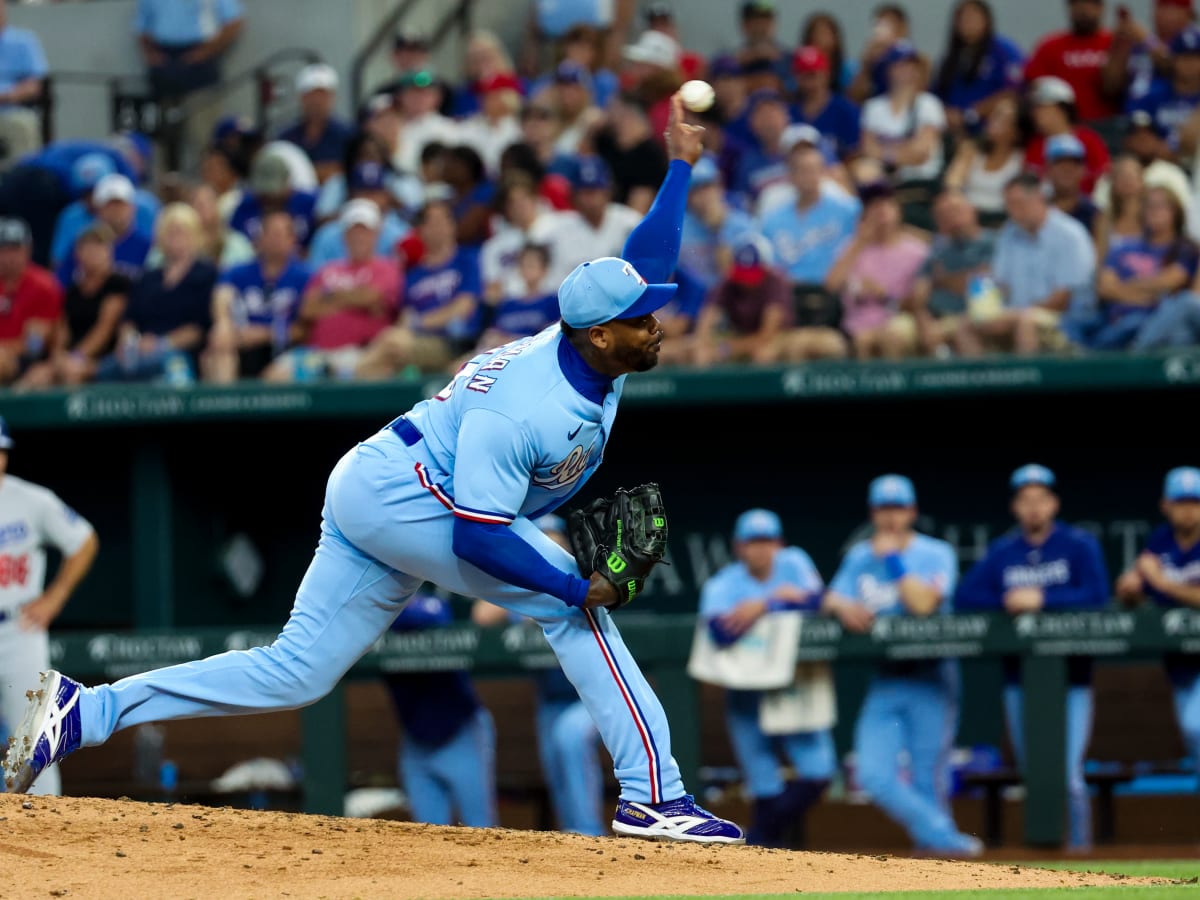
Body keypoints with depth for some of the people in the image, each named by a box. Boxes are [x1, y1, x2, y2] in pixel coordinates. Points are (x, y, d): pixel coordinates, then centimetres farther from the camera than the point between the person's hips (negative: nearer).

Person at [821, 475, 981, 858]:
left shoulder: (935, 554, -3)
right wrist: (844, 606, -16)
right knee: (874, 774, -11)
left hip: (929, 681, -4)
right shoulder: (859, 557, 13)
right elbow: (831, 600, 6)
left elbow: (923, 603, -18)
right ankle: (943, 837, -8)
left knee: (928, 780, -3)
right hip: (884, 679, 4)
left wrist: (893, 559, -13)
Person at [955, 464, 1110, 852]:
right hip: (1020, 677, 3)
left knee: (1068, 774, -11)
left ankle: (1080, 845, 1)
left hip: (1070, 677, -3)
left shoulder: (1079, 545, -1)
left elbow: (1096, 595, -14)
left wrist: (1042, 599, -19)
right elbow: (965, 597, 2)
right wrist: (1005, 601, -14)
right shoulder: (1002, 551, 9)